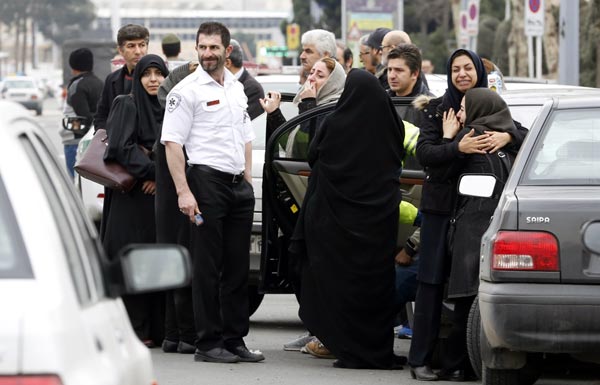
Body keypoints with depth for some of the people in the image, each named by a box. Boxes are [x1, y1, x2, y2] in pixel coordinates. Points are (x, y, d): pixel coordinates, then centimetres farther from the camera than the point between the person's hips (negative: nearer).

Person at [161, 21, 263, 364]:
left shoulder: (237, 88, 16)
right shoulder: (186, 91, -6)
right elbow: (172, 143, -11)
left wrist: (248, 181, 16)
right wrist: (183, 192, -18)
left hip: (239, 185, 7)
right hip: (207, 181, -7)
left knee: (238, 267, 9)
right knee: (208, 267, -3)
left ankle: (235, 339, 16)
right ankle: (208, 344, 1)